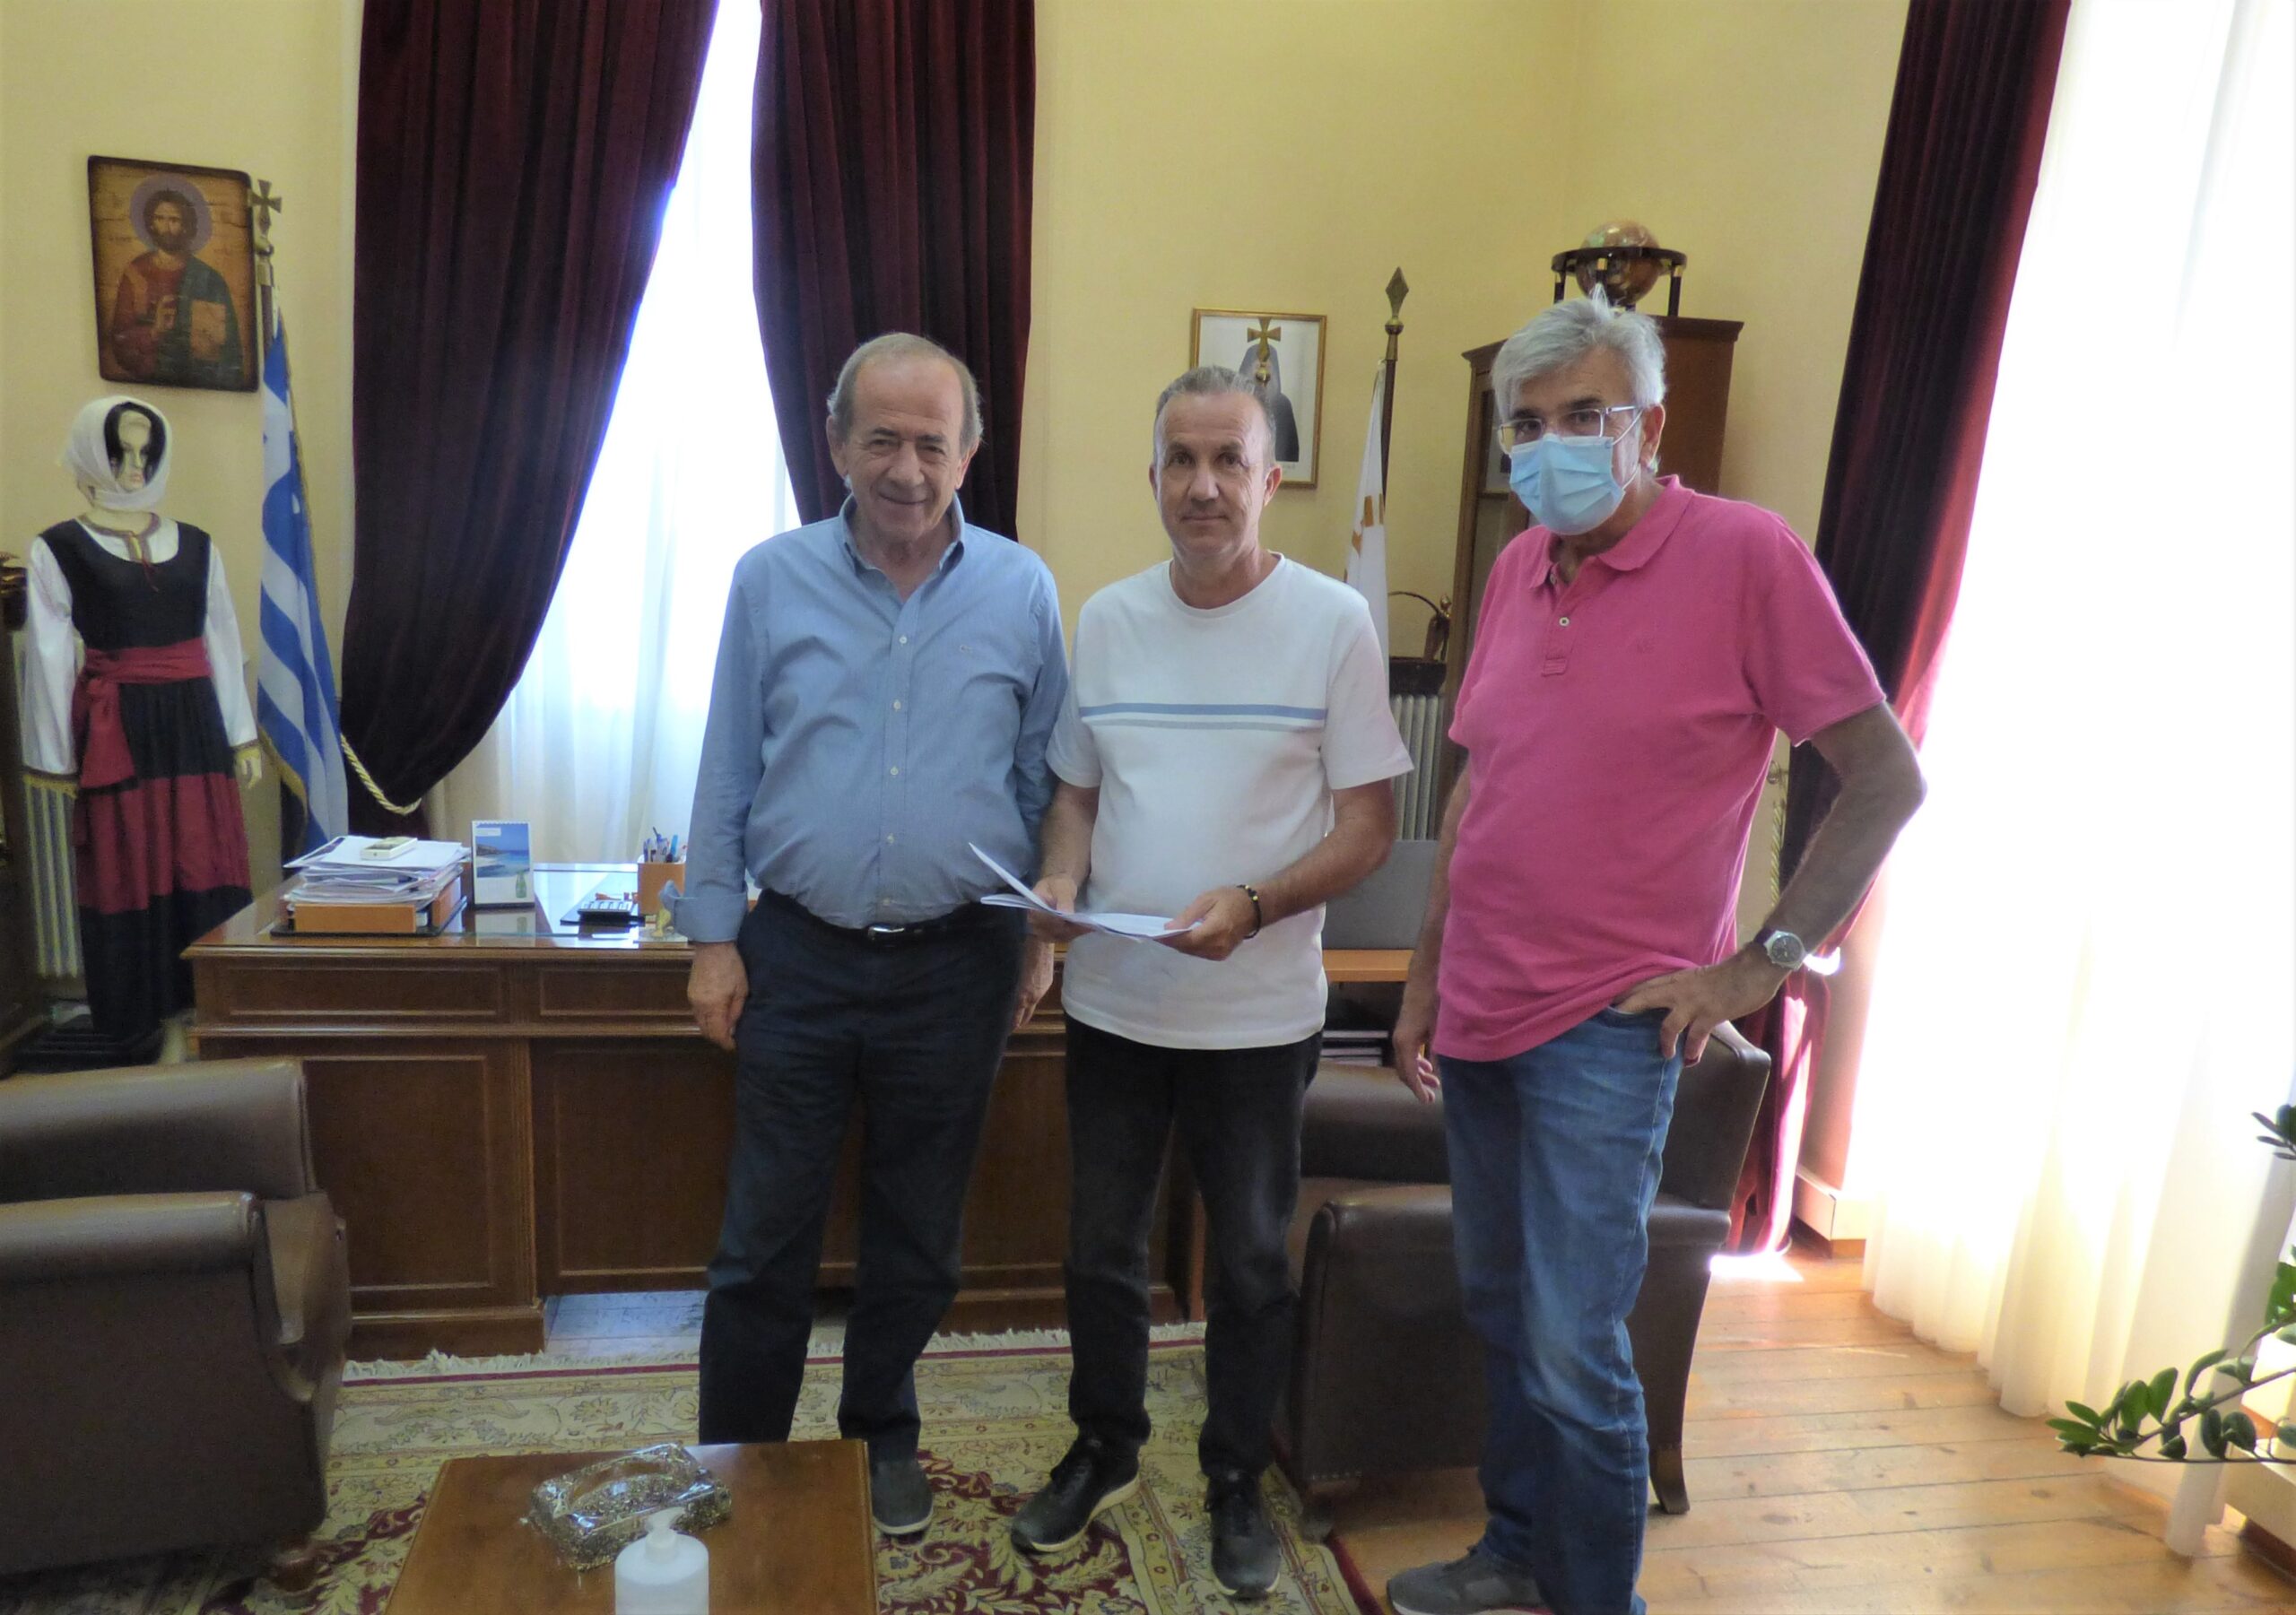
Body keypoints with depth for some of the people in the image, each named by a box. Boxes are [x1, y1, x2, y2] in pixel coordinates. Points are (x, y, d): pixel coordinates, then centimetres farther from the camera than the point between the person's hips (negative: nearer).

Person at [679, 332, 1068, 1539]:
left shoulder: (1021, 592, -1)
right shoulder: (771, 581, 0)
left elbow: (1045, 778, 6)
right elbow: (729, 772, 3)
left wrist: (1043, 933, 3)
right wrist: (712, 936, 1)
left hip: (957, 965, 1)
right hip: (799, 954, 0)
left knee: (916, 1235, 15)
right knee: (764, 1235, 9)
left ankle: (882, 1440, 37)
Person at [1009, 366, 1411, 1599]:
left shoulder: (1332, 623, -8)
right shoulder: (1106, 620, 3)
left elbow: (1367, 827, -8)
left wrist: (1253, 906, -23)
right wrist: (1061, 876, -9)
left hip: (1257, 1015, -3)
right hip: (1112, 1002, 3)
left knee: (1250, 1265, 13)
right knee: (1102, 1250, 17)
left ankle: (1237, 1482, 35)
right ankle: (1105, 1450, 40)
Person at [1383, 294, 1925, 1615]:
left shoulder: (1745, 554, -11)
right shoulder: (1518, 570, 8)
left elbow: (1887, 778, -9)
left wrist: (1762, 962, -12)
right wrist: (1426, 975, 15)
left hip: (1607, 1026, -6)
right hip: (1482, 1011, 7)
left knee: (1574, 1350, -2)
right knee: (1502, 1309, 18)